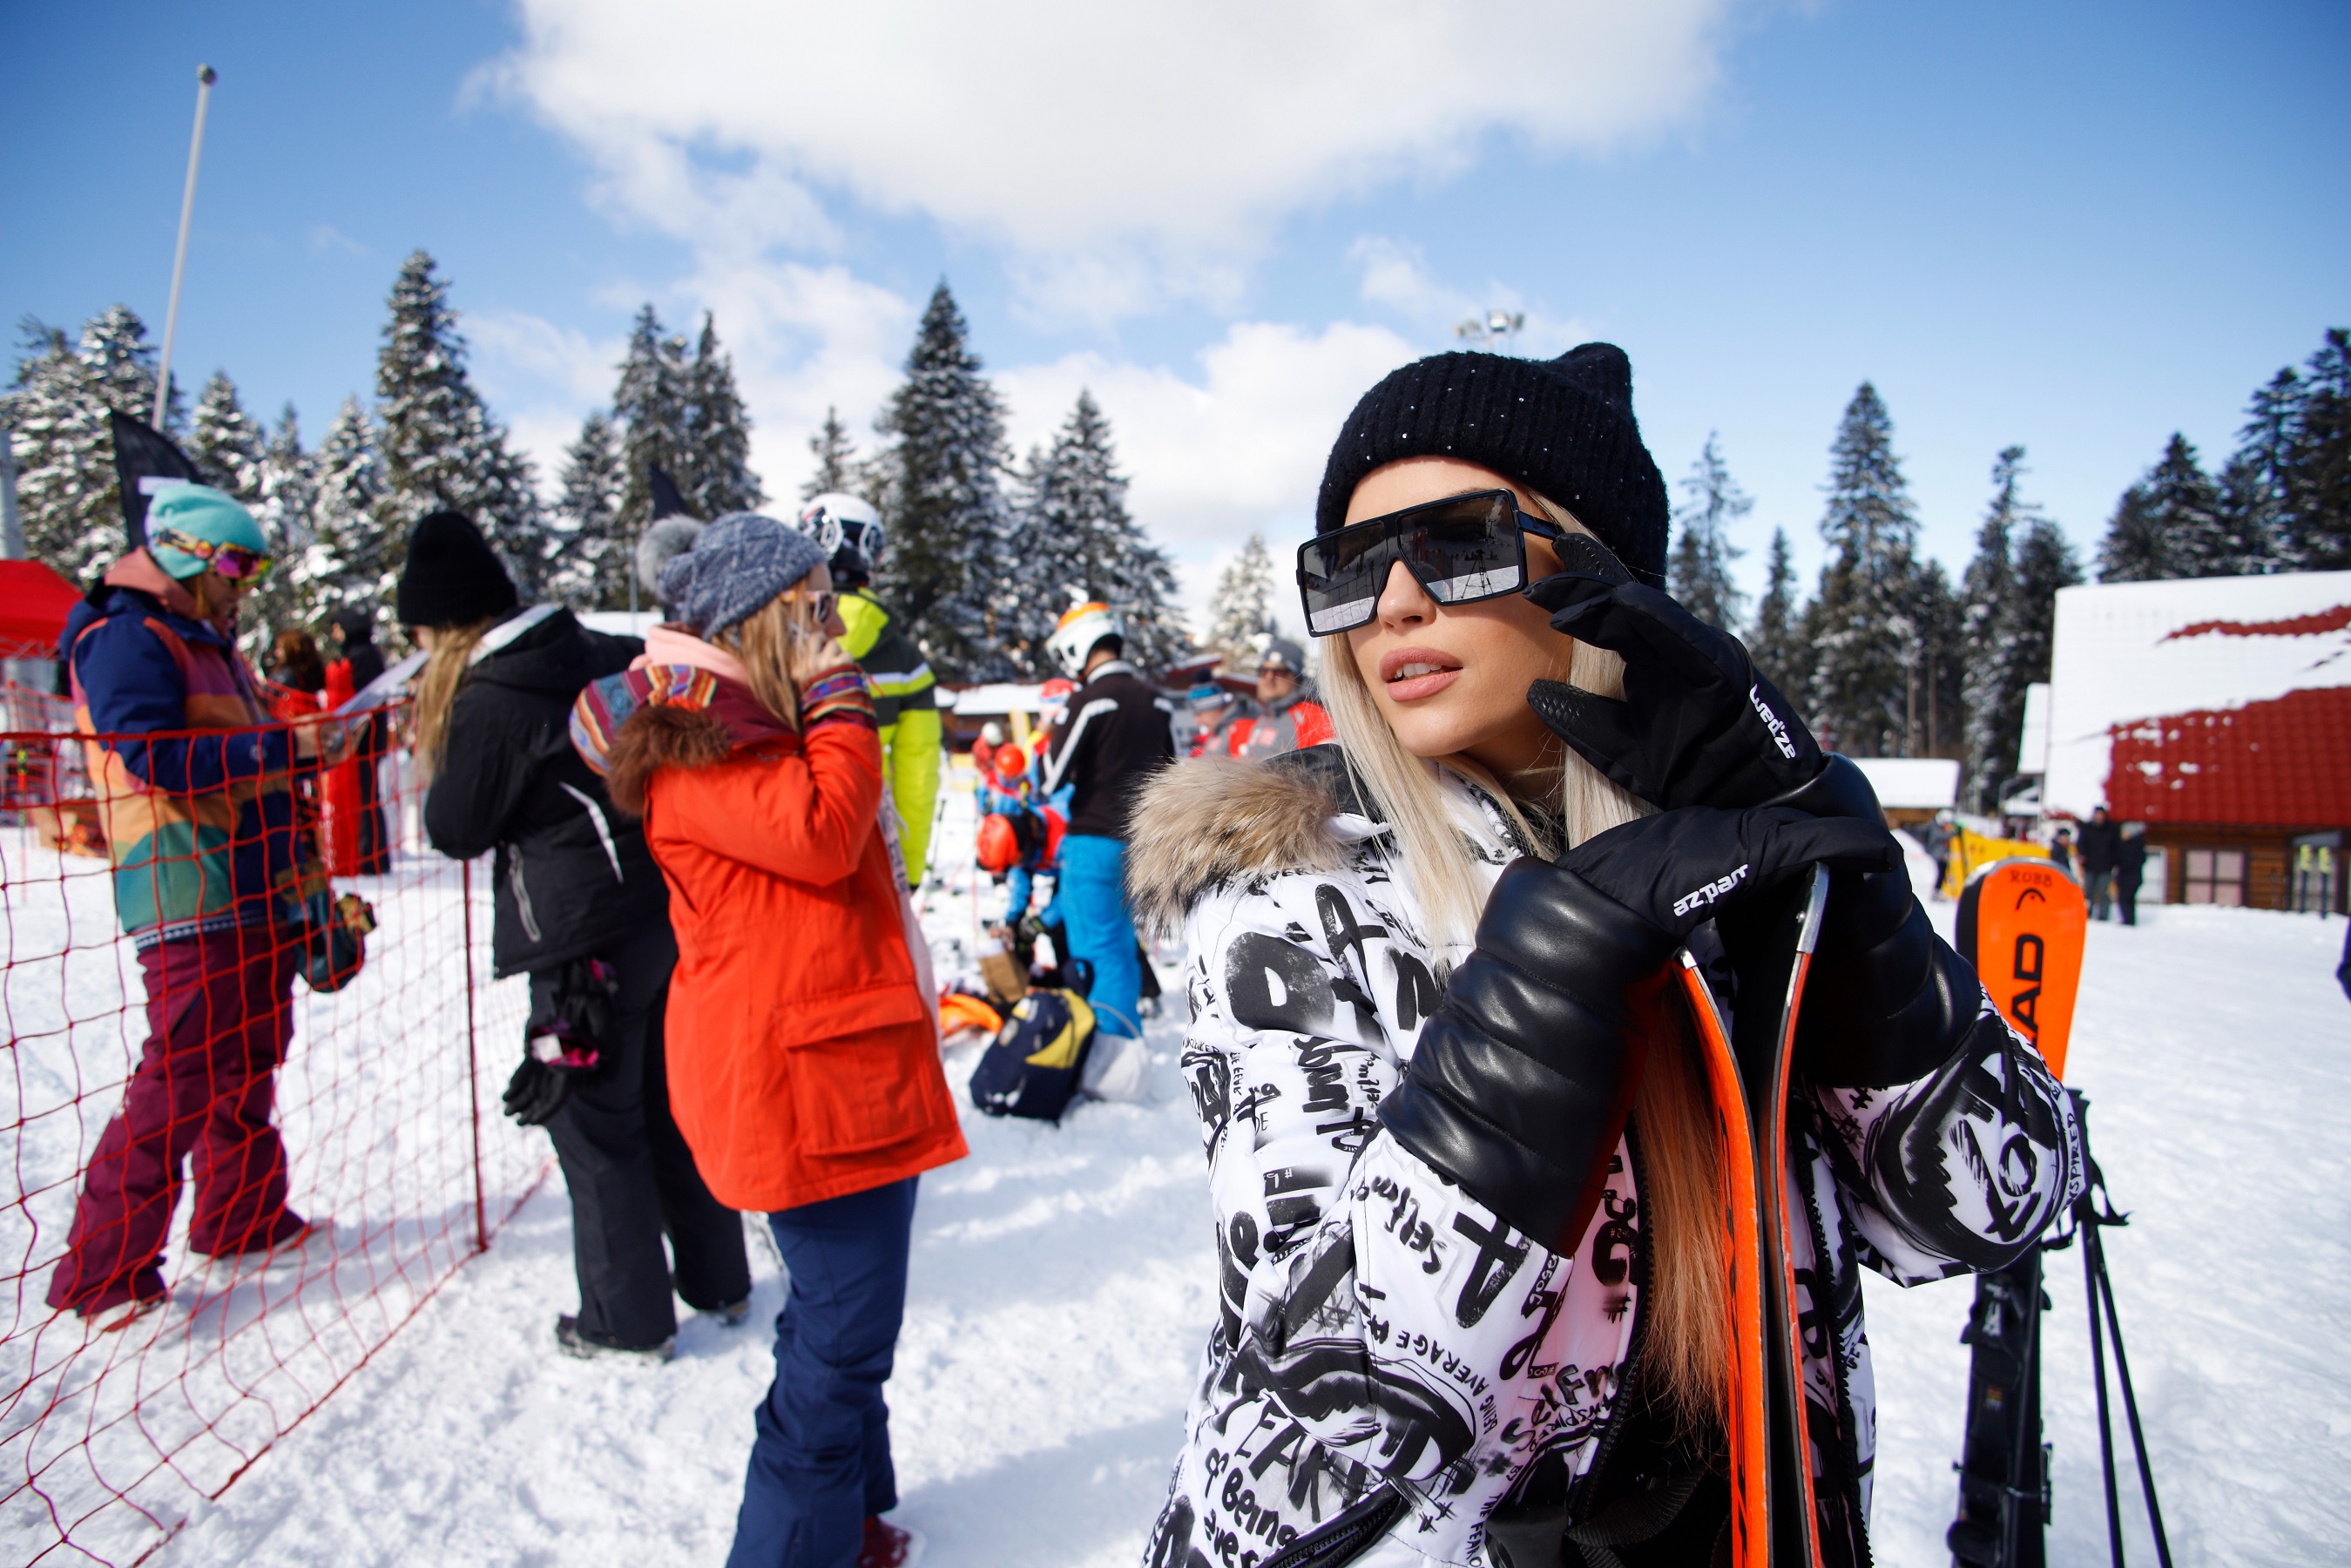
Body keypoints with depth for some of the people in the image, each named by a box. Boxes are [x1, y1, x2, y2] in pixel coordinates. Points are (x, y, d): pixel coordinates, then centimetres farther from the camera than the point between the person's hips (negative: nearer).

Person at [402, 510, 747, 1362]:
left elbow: (457, 829, -4)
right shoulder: (606, 655, 7)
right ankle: (719, 1283, 30)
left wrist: (430, 763, 11)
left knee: (595, 1126, 8)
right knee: (675, 1106, 18)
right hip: (670, 909, 7)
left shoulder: (488, 702, -12)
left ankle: (627, 1320, 20)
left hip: (589, 938, -7)